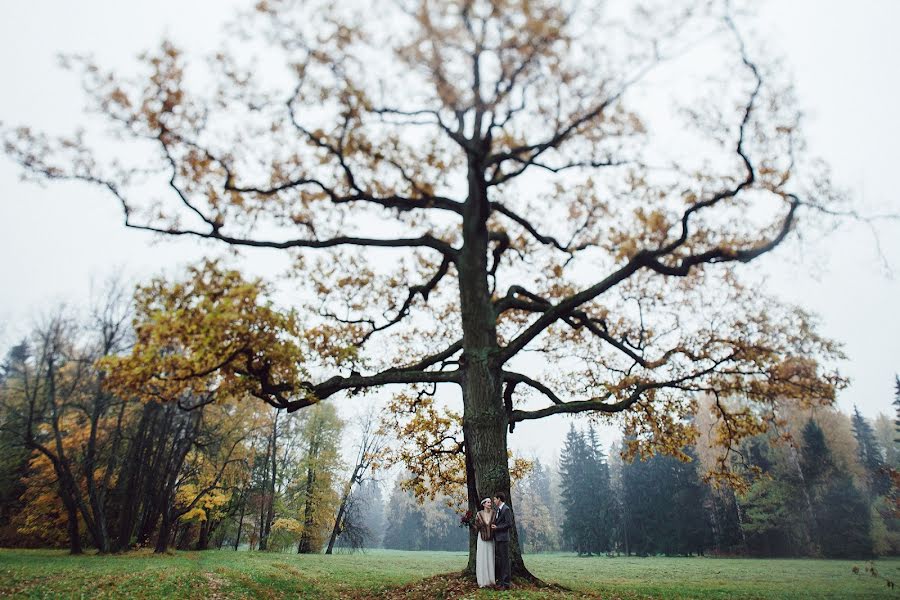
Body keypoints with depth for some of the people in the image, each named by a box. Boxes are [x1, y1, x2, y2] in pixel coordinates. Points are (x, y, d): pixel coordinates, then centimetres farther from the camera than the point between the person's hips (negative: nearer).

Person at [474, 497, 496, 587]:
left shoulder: (493, 513, -2)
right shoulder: (479, 514, -6)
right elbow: (476, 526, 0)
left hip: (491, 539, 2)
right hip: (482, 539, -2)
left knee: (491, 559, 4)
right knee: (482, 559, -1)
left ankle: (491, 579, 13)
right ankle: (483, 581, 5)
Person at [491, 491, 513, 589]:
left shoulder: (506, 509, -13)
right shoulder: (498, 510, 16)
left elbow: (509, 524, -18)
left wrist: (497, 527, -14)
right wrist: (493, 526, 6)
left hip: (503, 538, -9)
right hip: (497, 538, 10)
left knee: (504, 560, -4)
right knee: (498, 560, 14)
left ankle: (506, 583, 1)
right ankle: (500, 580, 23)